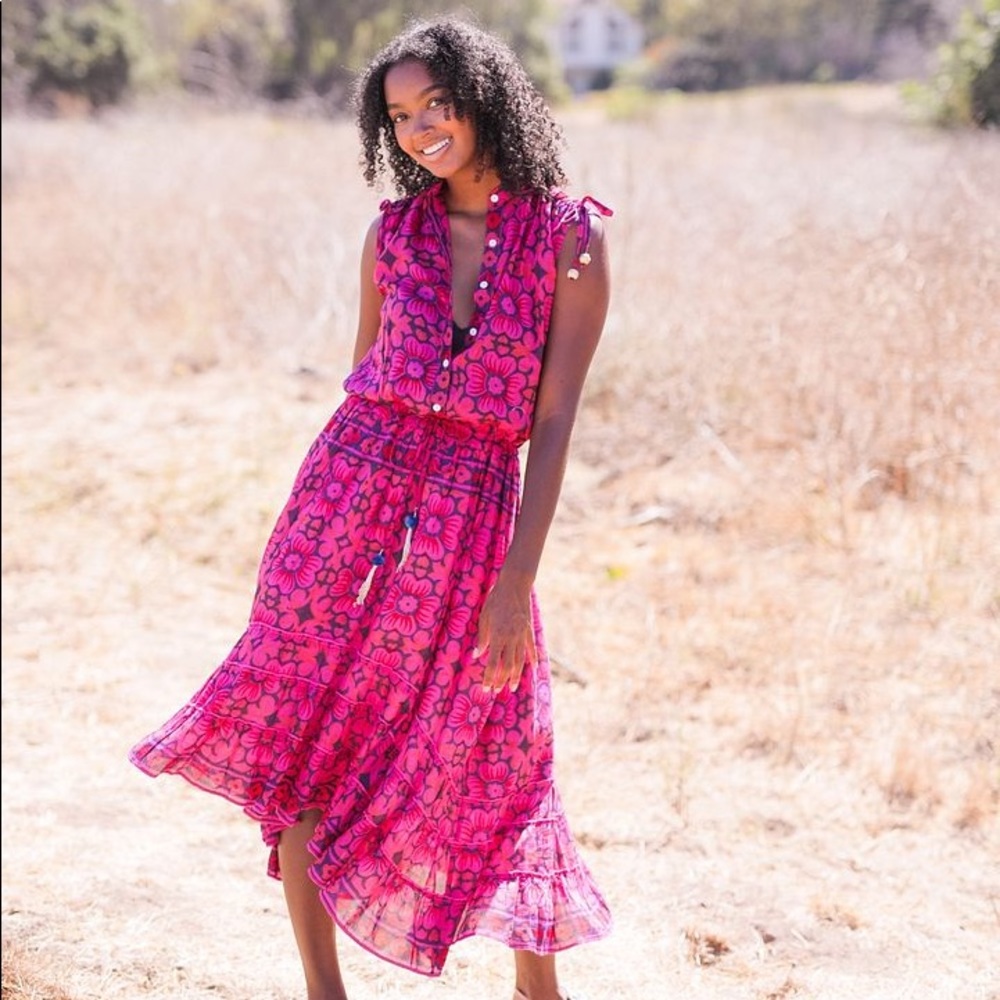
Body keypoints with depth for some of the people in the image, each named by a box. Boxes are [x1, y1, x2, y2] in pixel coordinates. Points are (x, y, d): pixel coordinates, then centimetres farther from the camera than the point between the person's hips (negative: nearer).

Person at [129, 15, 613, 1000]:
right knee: (298, 741, 3)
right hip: (351, 488, 3)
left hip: (473, 513, -3)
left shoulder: (570, 235, -5)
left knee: (491, 769, 4)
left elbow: (554, 420, -7)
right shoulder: (394, 230, 6)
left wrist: (517, 580, -12)